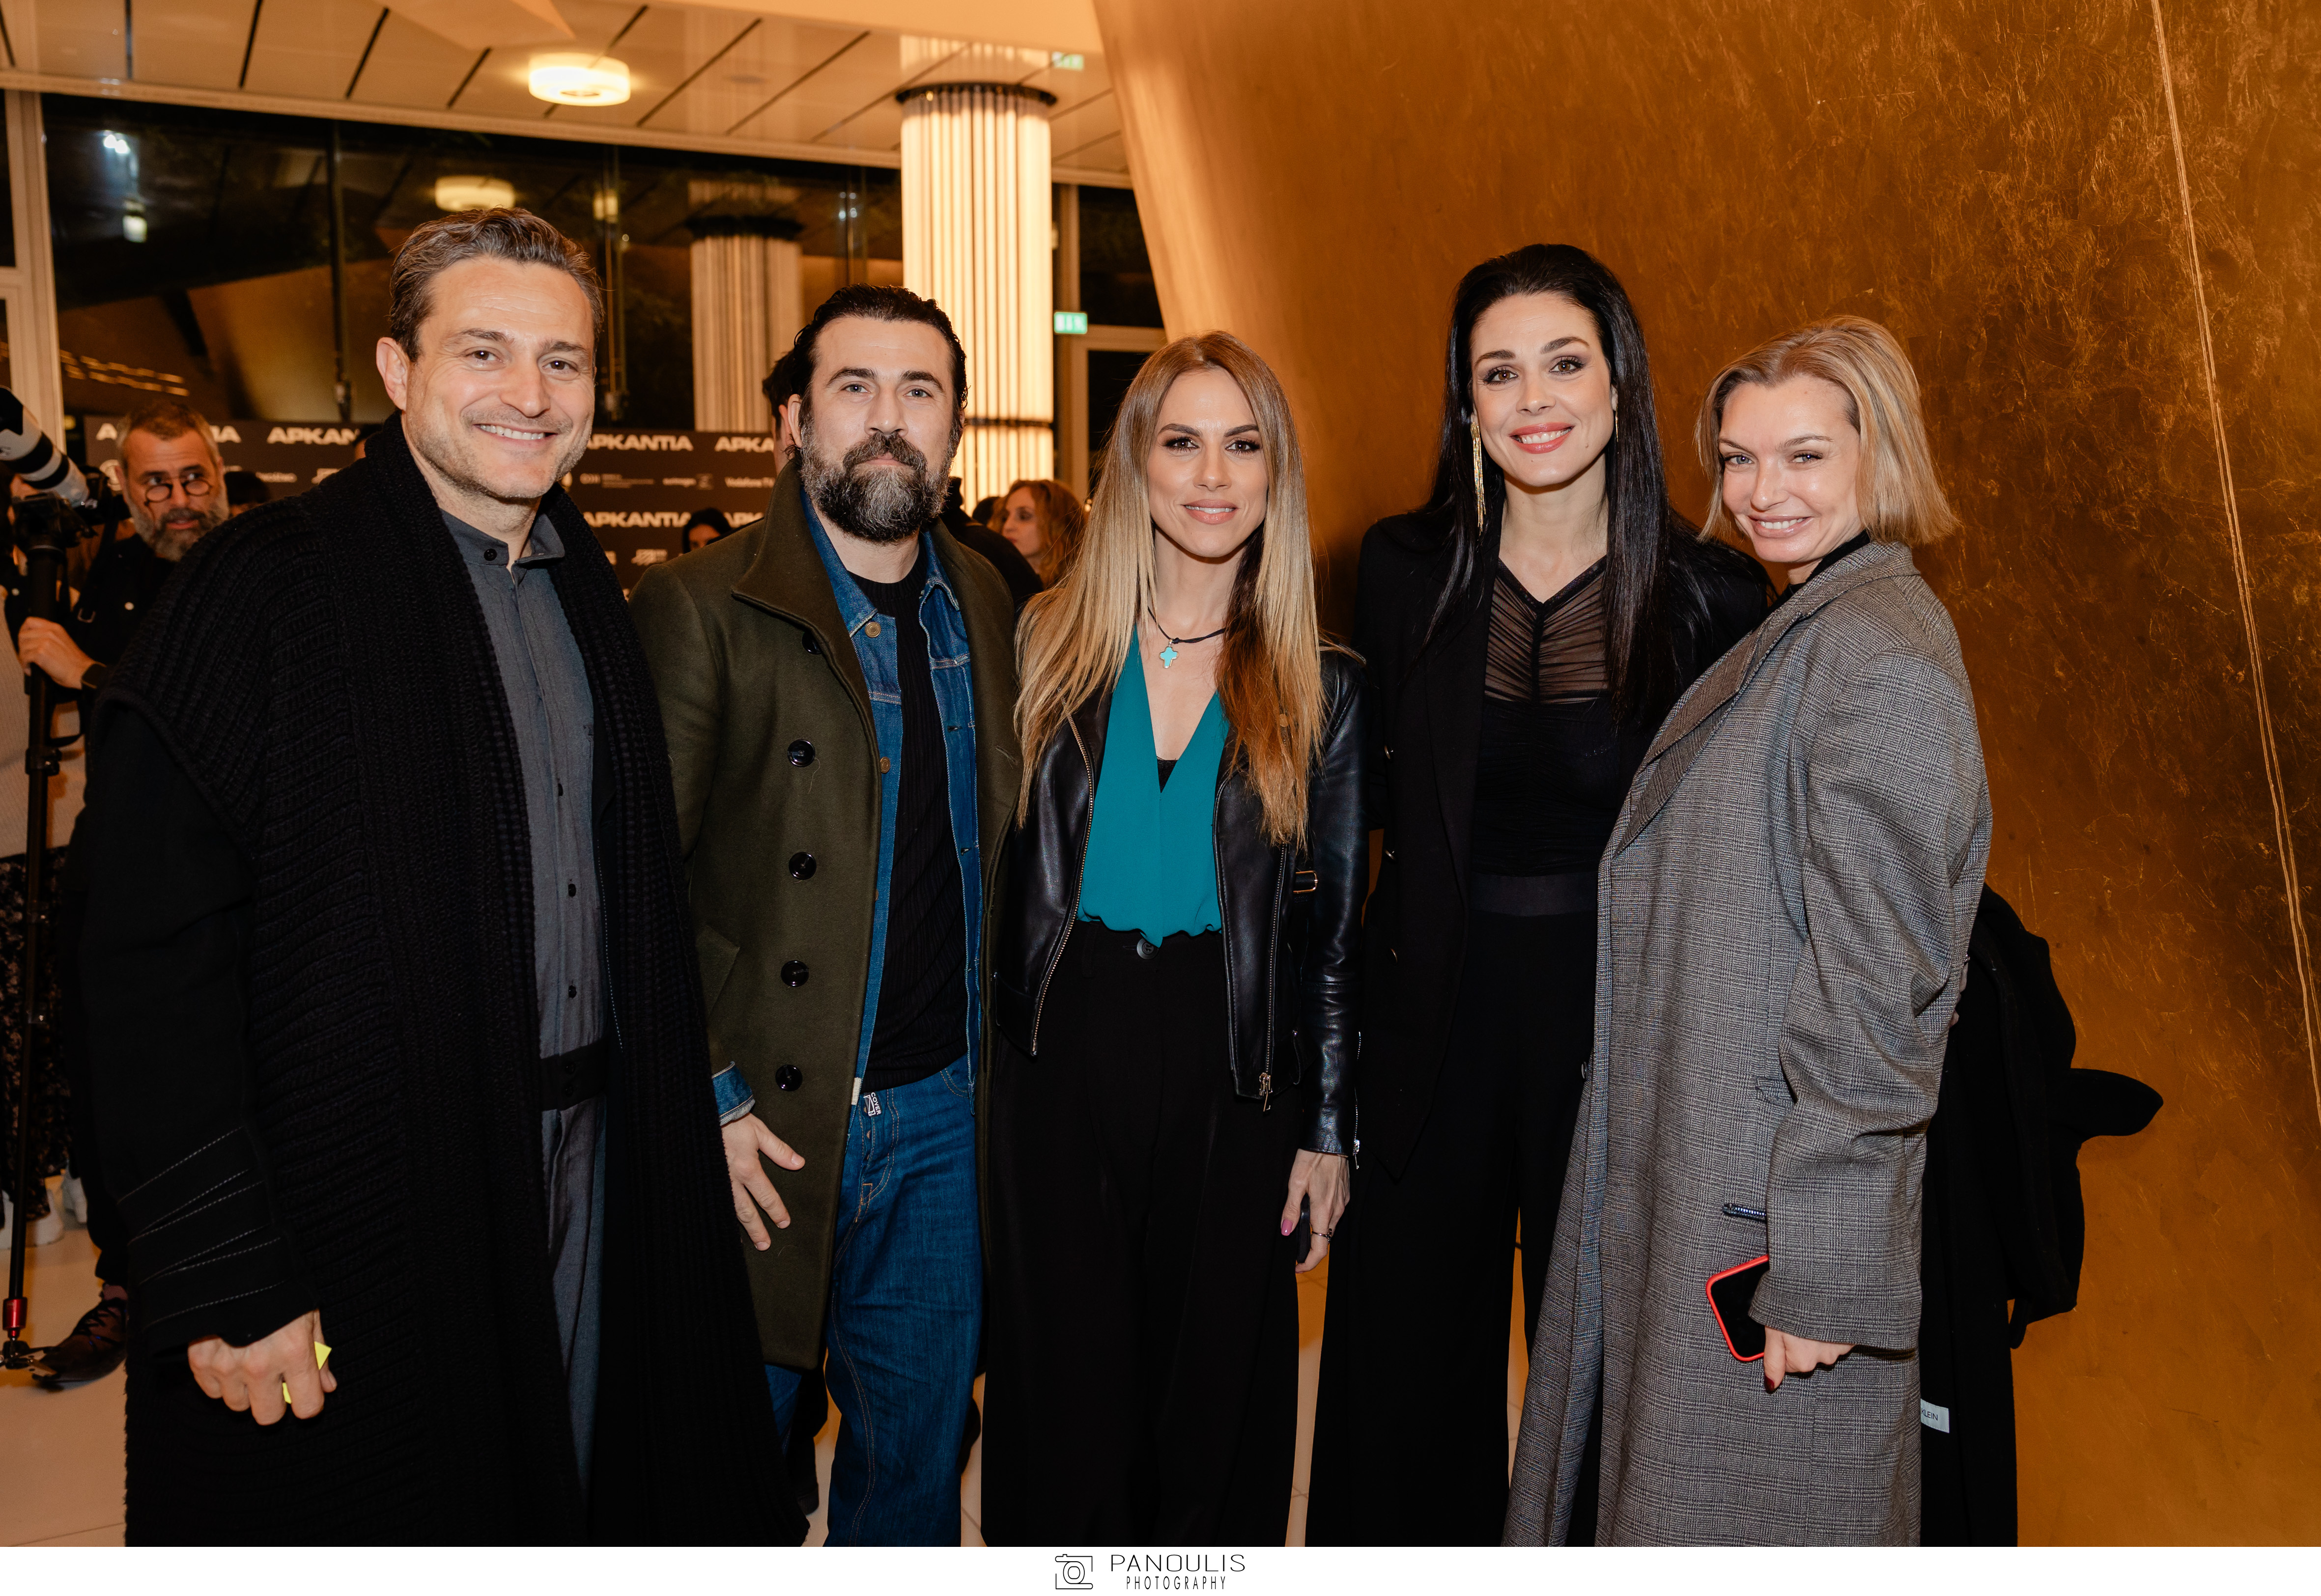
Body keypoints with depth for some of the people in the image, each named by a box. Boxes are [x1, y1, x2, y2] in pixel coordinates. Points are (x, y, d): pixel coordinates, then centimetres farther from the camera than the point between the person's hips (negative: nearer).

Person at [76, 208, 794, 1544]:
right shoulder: (262, 590, -13)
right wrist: (221, 1279, -18)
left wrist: (692, 1116, 9)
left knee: (584, 1500, 19)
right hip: (362, 1218, -6)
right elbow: (154, 965, -16)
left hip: (591, 1176, 6)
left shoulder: (590, 596, 8)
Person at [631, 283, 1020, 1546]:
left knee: (918, 1457, 19)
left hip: (947, 1113, 5)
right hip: (763, 1129, -4)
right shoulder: (698, 608, -10)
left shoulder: (986, 606, 7)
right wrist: (706, 1100, -14)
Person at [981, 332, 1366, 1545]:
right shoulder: (1050, 647, 3)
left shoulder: (1319, 687, 3)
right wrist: (979, 1063, -1)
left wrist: (1329, 1129, 3)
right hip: (1062, 1051, 0)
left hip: (1233, 1071, 0)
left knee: (1214, 1395, 10)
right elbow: (993, 873, 4)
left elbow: (1330, 926, 4)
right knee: (1063, 1391, 8)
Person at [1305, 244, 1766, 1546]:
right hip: (1434, 1026, 2)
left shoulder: (1713, 597, -6)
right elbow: (1381, 800, 8)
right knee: (1407, 1379, 14)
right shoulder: (1406, 571, 1)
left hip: (1620, 1028, -1)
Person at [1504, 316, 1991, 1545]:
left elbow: (1872, 982, -21)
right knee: (1663, 1490, 20)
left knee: (1744, 1532, 6)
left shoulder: (1882, 659, -17)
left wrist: (1818, 1268, -19)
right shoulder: (1796, 636, 14)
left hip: (1780, 1205, -9)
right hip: (1693, 1184, 9)